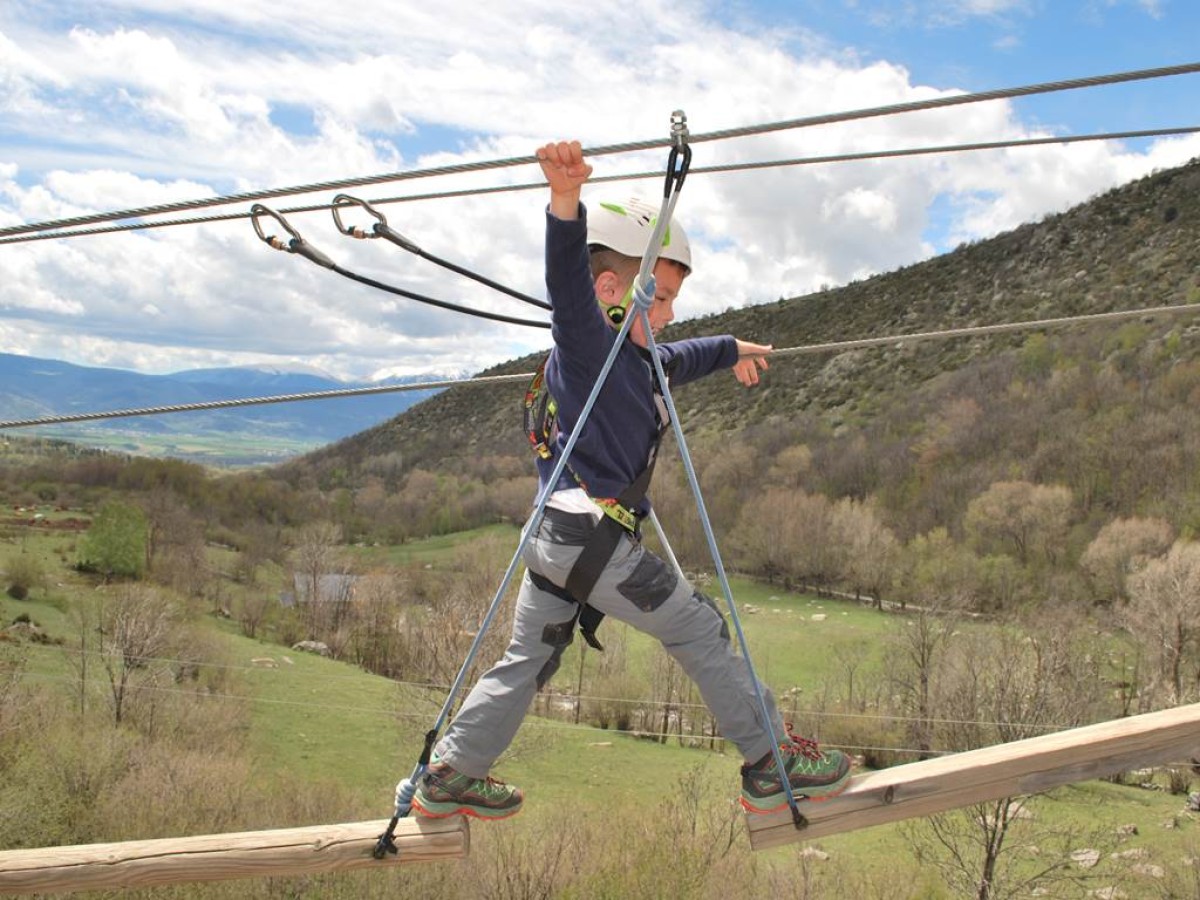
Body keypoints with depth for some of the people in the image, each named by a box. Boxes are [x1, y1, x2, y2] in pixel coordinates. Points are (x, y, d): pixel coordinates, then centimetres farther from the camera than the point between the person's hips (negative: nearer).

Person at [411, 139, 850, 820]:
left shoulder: (634, 356, 18)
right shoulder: (587, 337, -12)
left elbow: (678, 361, 40)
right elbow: (568, 275, -33)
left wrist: (732, 350, 58)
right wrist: (566, 197, -51)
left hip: (556, 537, 10)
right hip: (591, 534, -10)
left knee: (530, 661, 17)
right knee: (702, 631, -1)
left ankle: (449, 777, 25)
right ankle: (773, 765, 8)